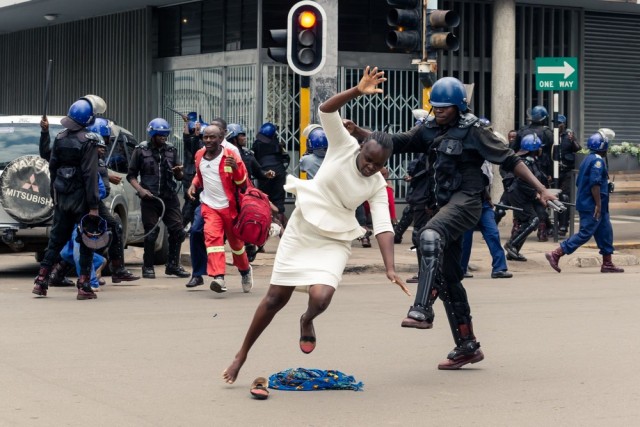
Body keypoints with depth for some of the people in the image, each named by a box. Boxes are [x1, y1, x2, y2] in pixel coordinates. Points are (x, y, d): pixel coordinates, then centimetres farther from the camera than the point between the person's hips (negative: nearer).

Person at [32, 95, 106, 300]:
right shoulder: (88, 142, -14)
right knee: (86, 243, 2)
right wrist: (93, 206, -17)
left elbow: (52, 167, 13)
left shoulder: (60, 138, 6)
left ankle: (41, 282, 11)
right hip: (81, 198, -6)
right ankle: (84, 287, 0)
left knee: (56, 239, 14)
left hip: (62, 198, 6)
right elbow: (90, 175, -17)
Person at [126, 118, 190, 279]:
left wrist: (178, 172, -9)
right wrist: (140, 190, -12)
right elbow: (131, 175, 4)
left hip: (169, 197, 3)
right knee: (151, 233, -1)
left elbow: (179, 177, 15)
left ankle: (173, 265, 9)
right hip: (150, 198, -3)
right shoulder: (141, 150, 2)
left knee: (177, 230, -3)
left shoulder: (171, 150, 11)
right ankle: (148, 267, 10)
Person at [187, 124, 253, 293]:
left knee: (235, 240, 12)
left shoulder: (231, 156, -10)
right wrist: (194, 185, 5)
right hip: (209, 206, 3)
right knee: (212, 236, -20)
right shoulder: (199, 155, 4)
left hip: (229, 206, -3)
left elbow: (243, 182, -8)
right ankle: (218, 277, -29)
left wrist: (236, 168, -26)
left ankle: (245, 270, 40)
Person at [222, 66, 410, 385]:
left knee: (320, 298, -23)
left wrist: (390, 268, -27)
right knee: (276, 298, 2)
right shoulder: (343, 146, -9)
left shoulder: (377, 187, -6)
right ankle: (242, 355, 19)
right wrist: (358, 91, -37)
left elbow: (383, 227, -14)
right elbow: (326, 110, -21)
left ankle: (307, 322, 16)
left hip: (334, 242, 1)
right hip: (302, 229, -1)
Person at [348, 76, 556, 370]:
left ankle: (422, 311, -41)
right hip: (443, 204, 8)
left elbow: (509, 160, -7)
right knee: (447, 277, 9)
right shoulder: (429, 130, 13)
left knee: (429, 237, -35)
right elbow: (395, 143, 7)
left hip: (465, 200, -8)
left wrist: (540, 189, -13)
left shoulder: (472, 131, -5)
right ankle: (467, 347, 17)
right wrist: (358, 132, -6)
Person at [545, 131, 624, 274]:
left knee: (605, 233, 12)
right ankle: (555, 254, -10)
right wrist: (598, 204, -22)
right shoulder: (598, 160, -13)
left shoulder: (588, 160, 17)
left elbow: (579, 182, 20)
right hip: (592, 206, -10)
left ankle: (607, 263, 13)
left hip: (585, 203, 10)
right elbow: (595, 183, -23)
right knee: (585, 234, -9)